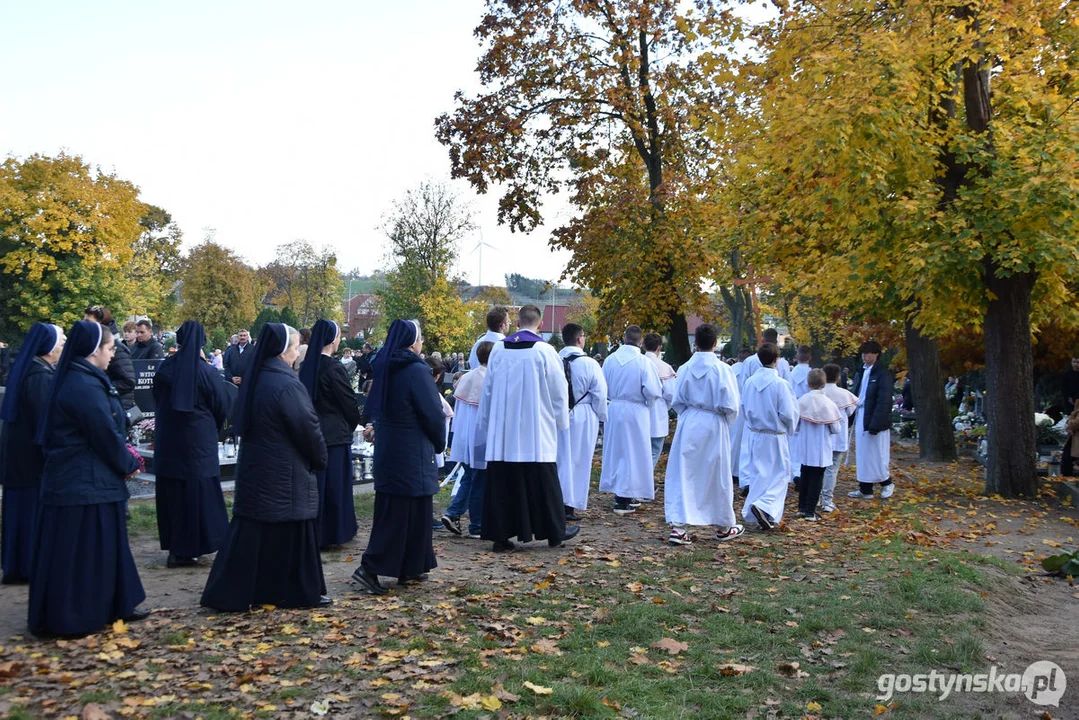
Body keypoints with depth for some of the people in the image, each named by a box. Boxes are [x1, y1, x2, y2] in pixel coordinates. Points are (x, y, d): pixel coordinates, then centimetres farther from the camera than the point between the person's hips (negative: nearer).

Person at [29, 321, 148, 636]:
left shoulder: (77, 380, 11)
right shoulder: (86, 387, -21)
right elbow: (106, 436, -18)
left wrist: (124, 458, 6)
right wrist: (129, 464, -3)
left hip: (73, 478, 10)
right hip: (86, 481, -10)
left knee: (101, 547, 16)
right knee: (80, 552, 0)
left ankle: (112, 607, 26)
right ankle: (70, 618, 9)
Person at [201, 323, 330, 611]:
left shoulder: (254, 379, 7)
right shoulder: (287, 384, -19)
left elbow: (240, 422, 16)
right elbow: (308, 427, -15)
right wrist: (320, 458, 1)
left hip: (255, 467, 8)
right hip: (285, 472, -8)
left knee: (251, 529, 12)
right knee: (289, 530, 3)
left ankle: (229, 593, 15)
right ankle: (300, 592, 13)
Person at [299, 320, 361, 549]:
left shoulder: (306, 366, 4)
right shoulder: (334, 369, -17)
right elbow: (349, 402, -11)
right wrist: (353, 424, 8)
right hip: (335, 435, -7)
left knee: (313, 482, 14)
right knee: (335, 484, 4)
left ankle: (311, 531, 23)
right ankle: (332, 531, 12)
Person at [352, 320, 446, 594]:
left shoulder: (384, 368, 7)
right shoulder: (417, 371, -16)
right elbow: (433, 414, -14)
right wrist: (439, 443, 2)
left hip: (387, 449, 8)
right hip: (413, 453, -8)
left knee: (390, 509, 11)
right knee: (414, 510, 0)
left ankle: (407, 569, 20)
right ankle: (370, 566, -3)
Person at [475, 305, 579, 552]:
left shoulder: (498, 349, 2)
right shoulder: (544, 351, -8)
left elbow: (488, 389, 9)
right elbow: (559, 390, -3)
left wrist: (485, 423, 19)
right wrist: (561, 419, 13)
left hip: (502, 430, 3)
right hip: (536, 431, -3)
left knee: (502, 483, 6)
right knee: (543, 483, 7)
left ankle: (500, 536, 8)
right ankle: (555, 532, 17)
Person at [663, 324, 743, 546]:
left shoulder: (686, 368, -5)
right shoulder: (722, 370, -13)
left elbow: (678, 401, 2)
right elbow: (730, 405, -11)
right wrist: (725, 420, 9)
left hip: (688, 425, 2)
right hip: (714, 426, -2)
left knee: (683, 475, 6)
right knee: (717, 476, 12)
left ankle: (678, 526, -2)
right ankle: (723, 527, 27)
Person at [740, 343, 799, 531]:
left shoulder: (750, 381, -3)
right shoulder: (780, 384, -17)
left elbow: (744, 407, 8)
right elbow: (788, 413, -14)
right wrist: (790, 427, 6)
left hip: (753, 435, 5)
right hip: (774, 437, -5)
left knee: (758, 474, 15)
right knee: (779, 474, 6)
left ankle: (754, 514, 22)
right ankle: (765, 506, -14)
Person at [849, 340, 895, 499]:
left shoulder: (882, 374, -11)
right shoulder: (861, 372, 11)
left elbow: (883, 402, -16)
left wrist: (875, 424, -20)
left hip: (874, 420, -7)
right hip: (860, 418, 7)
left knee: (876, 455, 0)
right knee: (862, 455, 10)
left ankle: (887, 483, 21)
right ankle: (865, 490, 17)